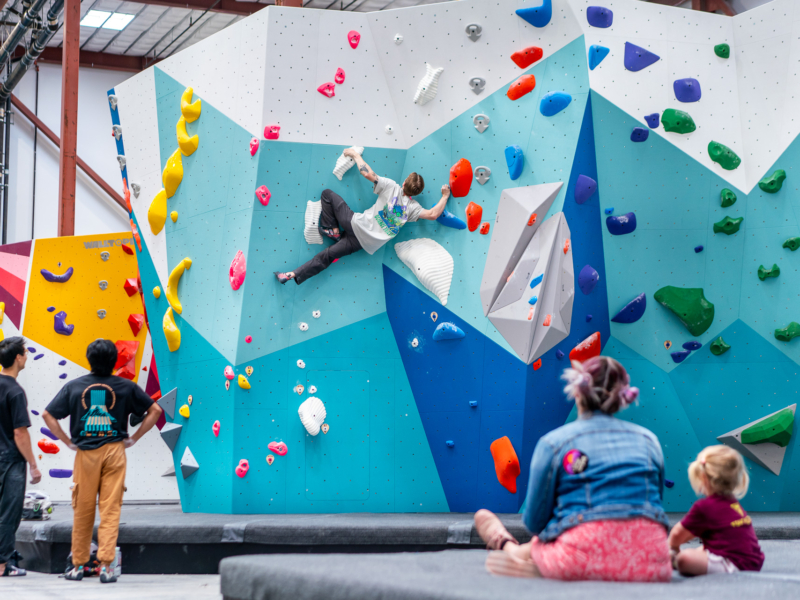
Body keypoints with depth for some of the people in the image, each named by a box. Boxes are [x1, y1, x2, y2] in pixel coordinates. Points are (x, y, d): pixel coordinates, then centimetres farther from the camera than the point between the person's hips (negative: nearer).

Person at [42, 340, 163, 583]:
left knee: (82, 511, 9)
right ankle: (105, 565, -5)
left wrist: (67, 441, 6)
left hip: (85, 453, 1)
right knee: (110, 511, 0)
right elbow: (155, 410, 5)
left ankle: (78, 565, 17)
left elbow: (48, 414, 2)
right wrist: (133, 438, 7)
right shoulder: (126, 387, 1)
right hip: (114, 452, -1)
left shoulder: (74, 386, 2)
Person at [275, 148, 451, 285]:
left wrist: (355, 155, 4)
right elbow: (433, 215, -11)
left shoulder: (391, 187, -8)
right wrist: (445, 196, 5)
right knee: (326, 256, 9)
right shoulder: (413, 207, -2)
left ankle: (333, 230, 13)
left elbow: (368, 173, -11)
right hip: (368, 243, 4)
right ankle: (294, 275, 5)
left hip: (359, 225, -4)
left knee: (328, 194, 11)